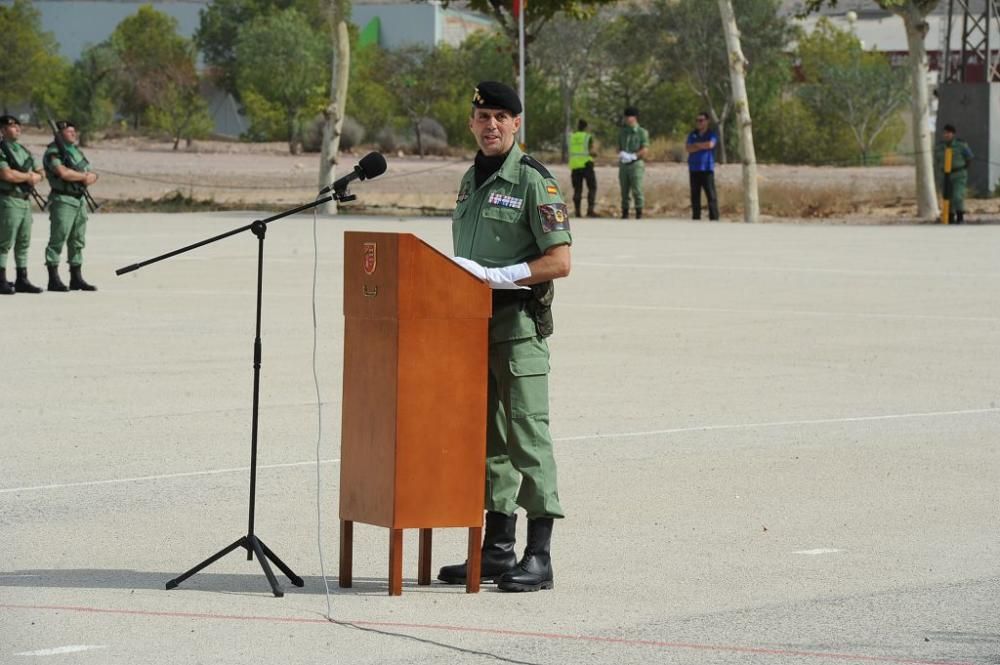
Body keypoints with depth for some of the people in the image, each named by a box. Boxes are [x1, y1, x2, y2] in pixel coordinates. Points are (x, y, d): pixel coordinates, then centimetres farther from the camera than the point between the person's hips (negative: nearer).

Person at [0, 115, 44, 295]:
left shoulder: (23, 151, 17)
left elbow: (38, 175, 18)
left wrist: (35, 177, -6)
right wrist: (28, 177, -8)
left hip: (25, 201, 8)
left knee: (23, 242, 9)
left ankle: (22, 280, 14)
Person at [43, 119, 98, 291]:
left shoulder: (76, 151, 17)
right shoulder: (53, 153, -9)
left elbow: (92, 174, 16)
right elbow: (63, 173, -24)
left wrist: (91, 177, -9)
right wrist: (84, 176, -10)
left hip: (80, 200, 8)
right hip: (63, 201, -8)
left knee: (77, 242, 11)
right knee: (58, 240, -7)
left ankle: (76, 278, 16)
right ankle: (54, 280, -7)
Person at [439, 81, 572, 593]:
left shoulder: (534, 181, -8)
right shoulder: (471, 180, 17)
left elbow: (559, 261, -13)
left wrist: (493, 276, -18)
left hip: (518, 321, -8)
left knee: (526, 433, -9)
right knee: (485, 435, 10)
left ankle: (538, 556, -8)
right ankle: (497, 550, 16)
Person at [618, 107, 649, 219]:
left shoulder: (642, 132, 0)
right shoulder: (622, 132, 15)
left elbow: (645, 150, -7)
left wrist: (632, 156, -16)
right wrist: (621, 154, -4)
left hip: (636, 164, -5)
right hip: (623, 164, 5)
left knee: (637, 190, -9)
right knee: (624, 191, 4)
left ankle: (639, 213, -6)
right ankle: (624, 213, 9)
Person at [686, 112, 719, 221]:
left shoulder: (712, 134, 4)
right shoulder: (692, 134, 15)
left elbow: (710, 144, -16)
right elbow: (688, 148, 1)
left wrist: (697, 144, -2)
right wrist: (703, 146, -7)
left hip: (707, 168, -4)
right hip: (694, 168, 4)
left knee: (711, 194, -10)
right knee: (695, 195, 4)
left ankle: (714, 218, -11)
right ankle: (696, 217, 8)